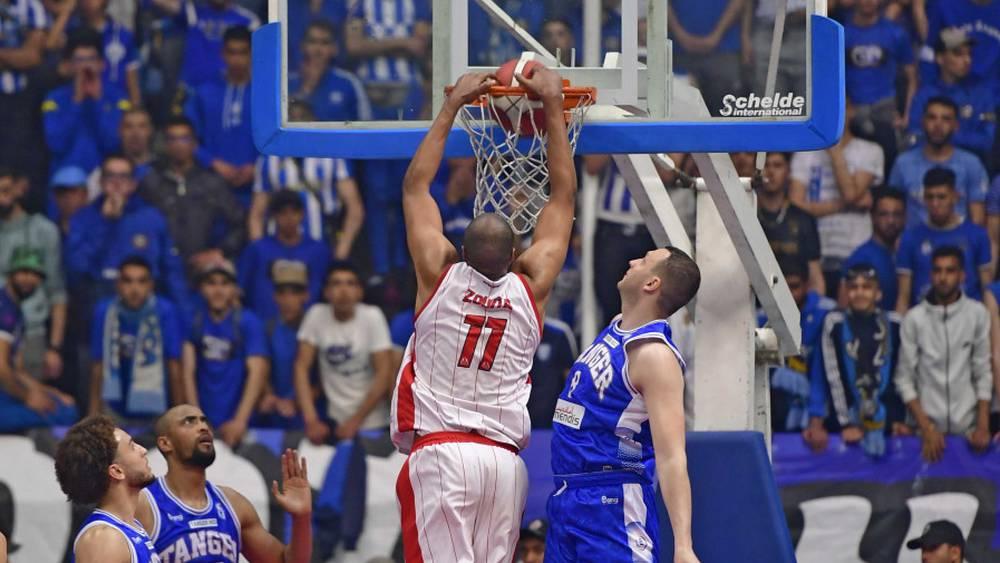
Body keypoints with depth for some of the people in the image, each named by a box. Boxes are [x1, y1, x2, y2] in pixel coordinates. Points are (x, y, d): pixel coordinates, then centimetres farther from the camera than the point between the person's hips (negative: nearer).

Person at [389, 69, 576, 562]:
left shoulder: (440, 276, 0)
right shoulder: (532, 286, 6)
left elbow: (415, 185, 12)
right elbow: (563, 193, 15)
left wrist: (452, 107, 17)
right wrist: (553, 106, 20)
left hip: (439, 451, -3)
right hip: (505, 460, 3)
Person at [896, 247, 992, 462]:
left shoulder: (977, 314, -1)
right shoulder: (914, 318, -3)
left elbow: (983, 373, 3)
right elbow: (905, 378, -2)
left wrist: (983, 426, -5)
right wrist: (926, 428, -10)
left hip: (967, 428, 0)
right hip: (928, 425, 0)